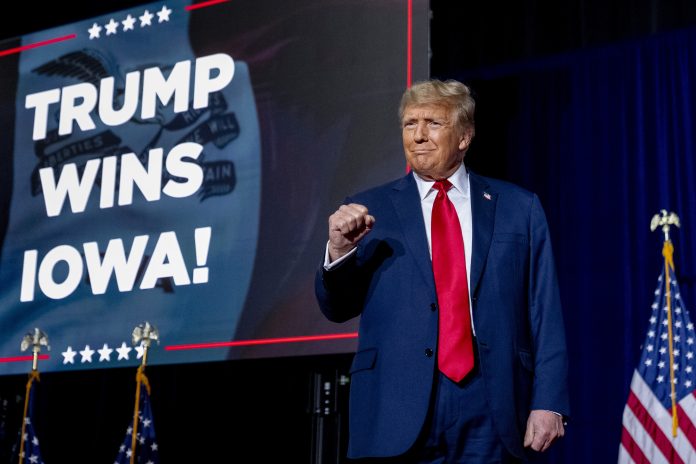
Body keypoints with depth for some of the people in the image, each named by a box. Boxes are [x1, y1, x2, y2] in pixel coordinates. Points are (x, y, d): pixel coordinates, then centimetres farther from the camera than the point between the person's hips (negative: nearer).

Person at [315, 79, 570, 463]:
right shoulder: (368, 212, 7)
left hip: (491, 417, 0)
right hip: (397, 414, 0)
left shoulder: (519, 208, 7)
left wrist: (549, 402, -4)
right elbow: (337, 309, 7)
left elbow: (545, 315, 4)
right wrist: (338, 251, -12)